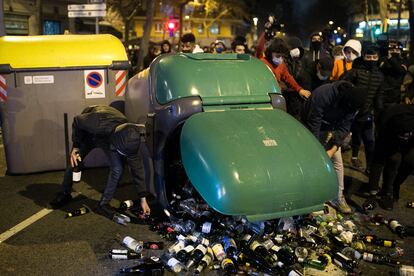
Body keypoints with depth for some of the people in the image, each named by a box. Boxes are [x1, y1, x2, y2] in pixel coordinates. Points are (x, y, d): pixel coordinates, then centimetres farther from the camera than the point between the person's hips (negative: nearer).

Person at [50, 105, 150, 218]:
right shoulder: (97, 123, -47)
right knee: (74, 162, 5)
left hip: (108, 135, 1)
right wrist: (75, 146, -18)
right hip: (89, 132, -1)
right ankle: (65, 194, 33)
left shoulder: (129, 139, -36)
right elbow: (77, 121, -24)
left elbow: (137, 167, -24)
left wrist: (143, 198, -20)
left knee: (117, 169, -16)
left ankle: (104, 204, 3)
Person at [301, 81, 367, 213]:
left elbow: (344, 128, -14)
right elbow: (313, 124, -29)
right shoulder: (322, 94, -35)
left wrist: (333, 149, -24)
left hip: (332, 129, 4)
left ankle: (338, 197, 6)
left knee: (337, 161, -2)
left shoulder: (352, 103, -19)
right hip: (313, 127, -4)